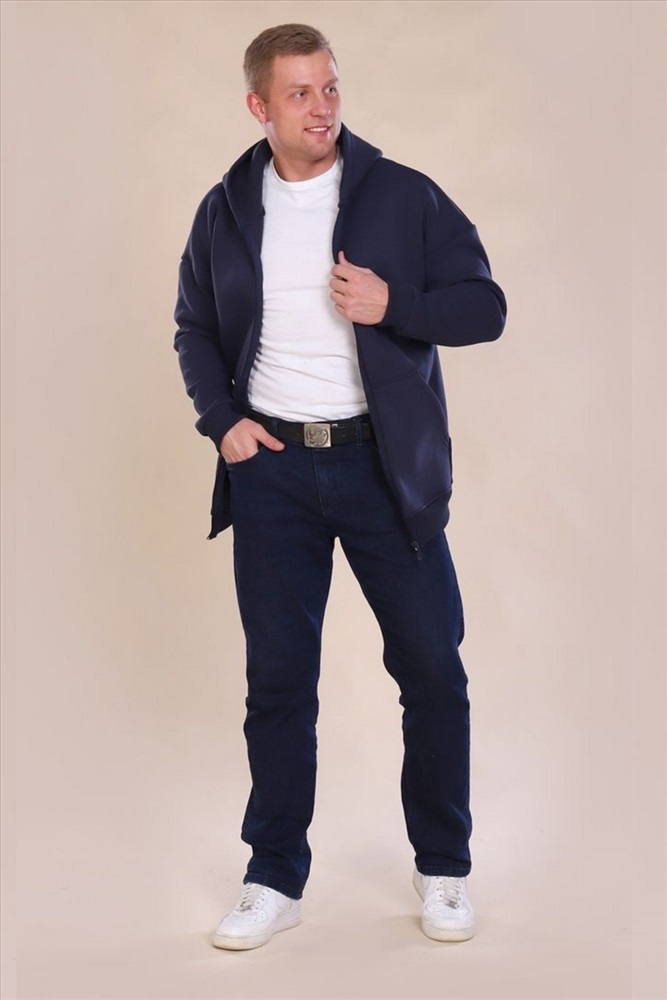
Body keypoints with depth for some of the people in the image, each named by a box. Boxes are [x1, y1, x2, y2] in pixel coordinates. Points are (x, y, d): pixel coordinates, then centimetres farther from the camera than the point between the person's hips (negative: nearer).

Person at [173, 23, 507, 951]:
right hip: (271, 465, 2)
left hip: (383, 464, -1)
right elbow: (195, 329, 16)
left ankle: (444, 870, 21)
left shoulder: (404, 195, -3)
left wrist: (392, 305, -18)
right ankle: (275, 878, 21)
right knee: (277, 678, 8)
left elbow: (485, 307, -1)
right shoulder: (225, 210, 6)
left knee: (433, 667, 3)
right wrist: (220, 418, 0)